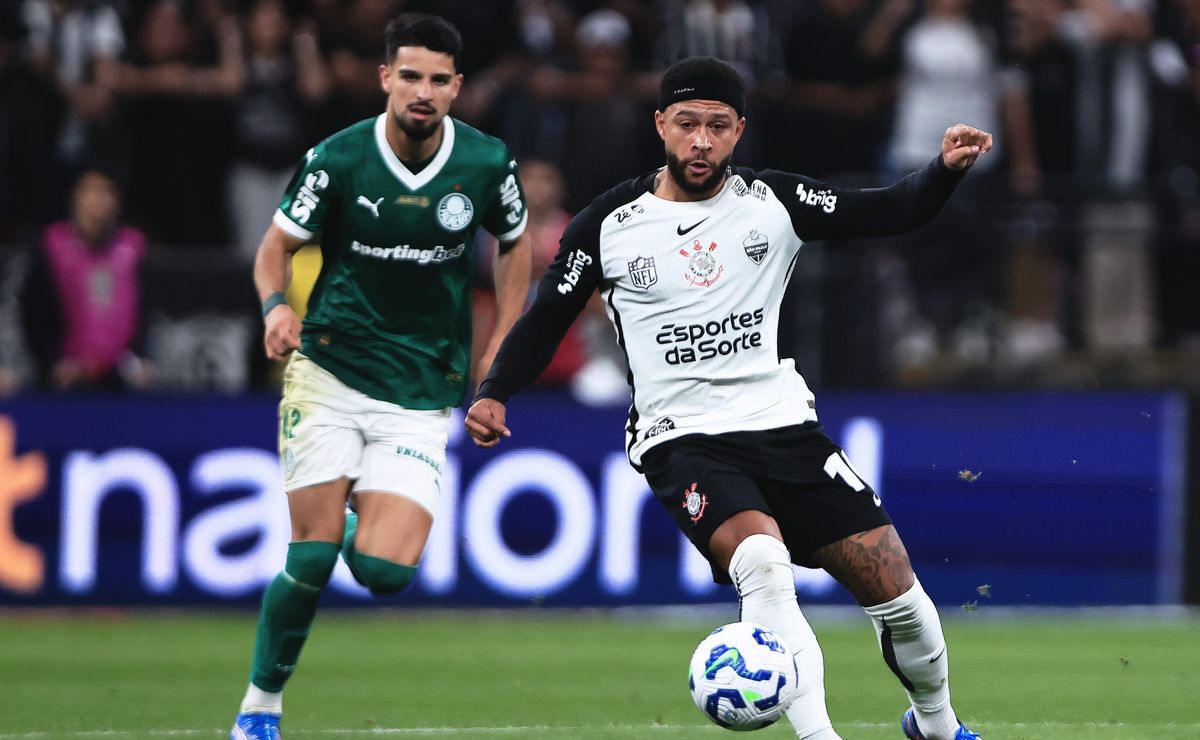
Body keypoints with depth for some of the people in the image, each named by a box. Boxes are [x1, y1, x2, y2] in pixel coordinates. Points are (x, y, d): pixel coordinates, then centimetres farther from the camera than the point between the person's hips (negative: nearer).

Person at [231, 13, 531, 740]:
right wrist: (276, 305, -20)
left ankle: (368, 525, 24)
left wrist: (499, 360, 8)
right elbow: (277, 246, 2)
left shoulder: (487, 163, -4)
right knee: (313, 556, -10)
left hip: (423, 393, 1)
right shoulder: (337, 159, -9)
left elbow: (516, 244, 14)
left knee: (384, 570, -14)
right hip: (330, 374, -1)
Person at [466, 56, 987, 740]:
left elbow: (894, 212, 2)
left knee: (894, 585, -3)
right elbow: (546, 321, 7)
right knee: (762, 562, -32)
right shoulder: (609, 225, 0)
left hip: (783, 422, 3)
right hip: (683, 440, -3)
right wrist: (494, 394, -9)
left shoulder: (773, 202, 3)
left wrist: (947, 169, -16)